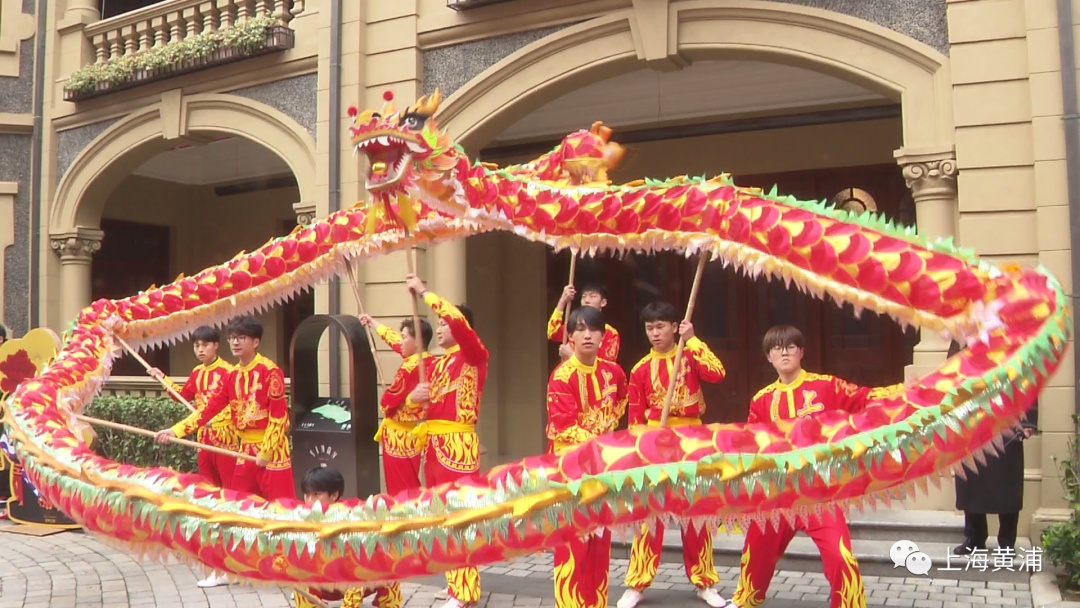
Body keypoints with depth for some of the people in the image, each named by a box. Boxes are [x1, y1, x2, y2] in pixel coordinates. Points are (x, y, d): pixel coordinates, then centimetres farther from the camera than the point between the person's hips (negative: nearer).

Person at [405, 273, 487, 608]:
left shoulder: (474, 355, -6)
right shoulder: (438, 363, 16)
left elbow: (459, 321, -23)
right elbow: (425, 402, 27)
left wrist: (425, 293, -19)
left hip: (458, 444, -8)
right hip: (434, 443, 8)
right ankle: (457, 581, 23)